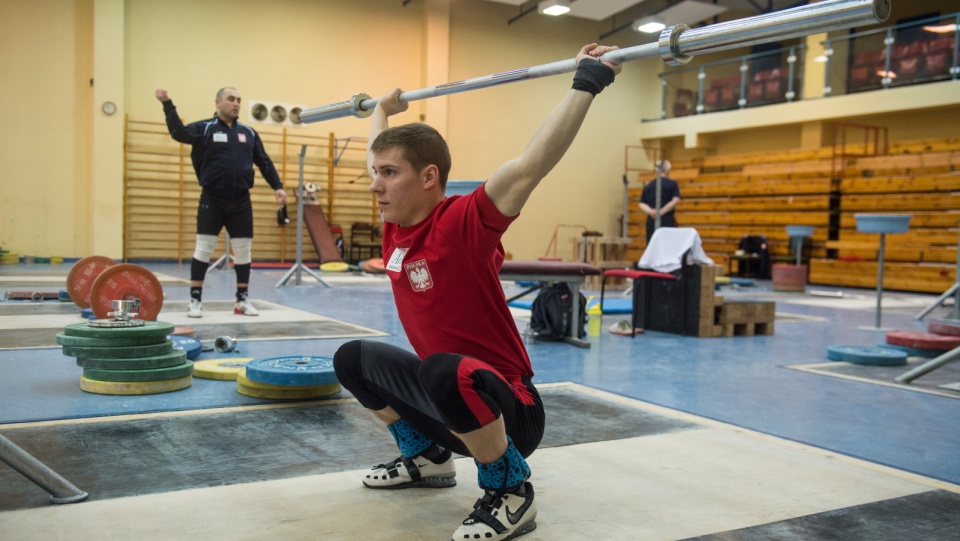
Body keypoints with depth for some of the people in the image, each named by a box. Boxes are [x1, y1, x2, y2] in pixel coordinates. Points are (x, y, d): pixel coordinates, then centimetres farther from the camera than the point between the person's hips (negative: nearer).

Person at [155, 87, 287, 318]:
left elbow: (264, 162, 14)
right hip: (212, 199, -3)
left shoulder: (249, 133, 11)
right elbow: (179, 132, -16)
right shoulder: (205, 128, 0)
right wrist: (168, 105, -27)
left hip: (241, 201, 3)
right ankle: (195, 300, 7)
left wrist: (278, 186, 6)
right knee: (203, 249, -1)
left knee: (243, 251, 6)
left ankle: (242, 300, 17)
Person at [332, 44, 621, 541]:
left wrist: (586, 83, -33)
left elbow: (530, 165, -33)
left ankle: (510, 493, -15)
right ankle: (426, 456, 24)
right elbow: (384, 157, 19)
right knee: (351, 359, 18)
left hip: (508, 409, -8)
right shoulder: (395, 227, -1)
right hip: (449, 392, 9)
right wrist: (381, 111, 33)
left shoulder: (462, 225, -23)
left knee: (444, 373, -41)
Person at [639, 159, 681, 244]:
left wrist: (650, 211, -12)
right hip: (667, 221, -4)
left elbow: (642, 204, 4)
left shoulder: (648, 185, 10)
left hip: (651, 221, 4)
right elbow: (676, 200, -13)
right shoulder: (672, 184, -2)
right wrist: (662, 211, -14)